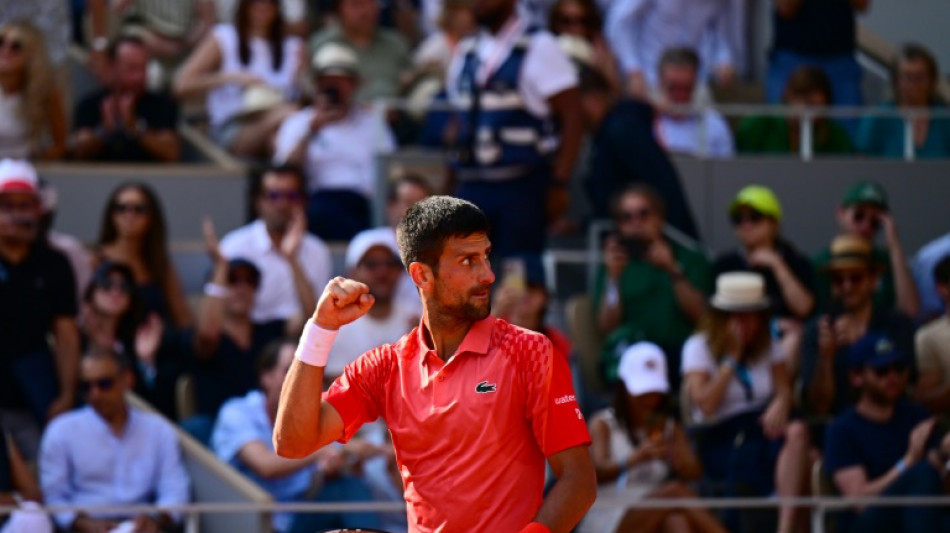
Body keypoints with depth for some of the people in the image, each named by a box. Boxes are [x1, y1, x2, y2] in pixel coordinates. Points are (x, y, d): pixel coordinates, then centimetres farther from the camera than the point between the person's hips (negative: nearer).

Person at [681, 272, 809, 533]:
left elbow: (784, 389, 4)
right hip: (721, 438, -3)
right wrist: (732, 359, -9)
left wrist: (779, 405, -20)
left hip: (763, 426, 3)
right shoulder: (698, 347, 3)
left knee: (797, 432, -32)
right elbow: (705, 405, -10)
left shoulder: (767, 345, 16)